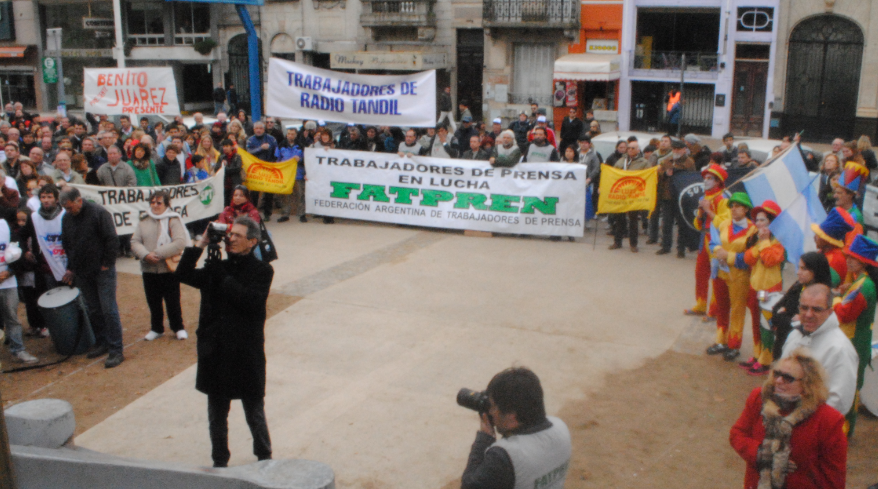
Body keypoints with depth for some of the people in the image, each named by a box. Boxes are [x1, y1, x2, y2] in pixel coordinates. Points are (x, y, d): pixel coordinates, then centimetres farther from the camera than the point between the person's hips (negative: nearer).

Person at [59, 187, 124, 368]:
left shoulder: (99, 213, -13)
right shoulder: (66, 218, 7)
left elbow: (112, 240, -13)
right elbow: (66, 245, 18)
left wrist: (107, 264, -12)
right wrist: (71, 268, 14)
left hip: (103, 272, -6)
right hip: (82, 273, 6)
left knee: (109, 310, -6)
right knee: (93, 310, 12)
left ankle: (116, 351, -2)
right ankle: (103, 343, 24)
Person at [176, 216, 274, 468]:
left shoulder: (261, 271, -6)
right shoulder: (217, 267, 6)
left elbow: (252, 301, -22)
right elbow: (184, 275, -5)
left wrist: (225, 278, -19)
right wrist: (200, 245, -10)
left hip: (247, 354, -4)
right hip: (216, 353, 4)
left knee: (255, 414, 11)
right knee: (217, 415, 16)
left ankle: (264, 456, 31)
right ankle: (220, 461, 32)